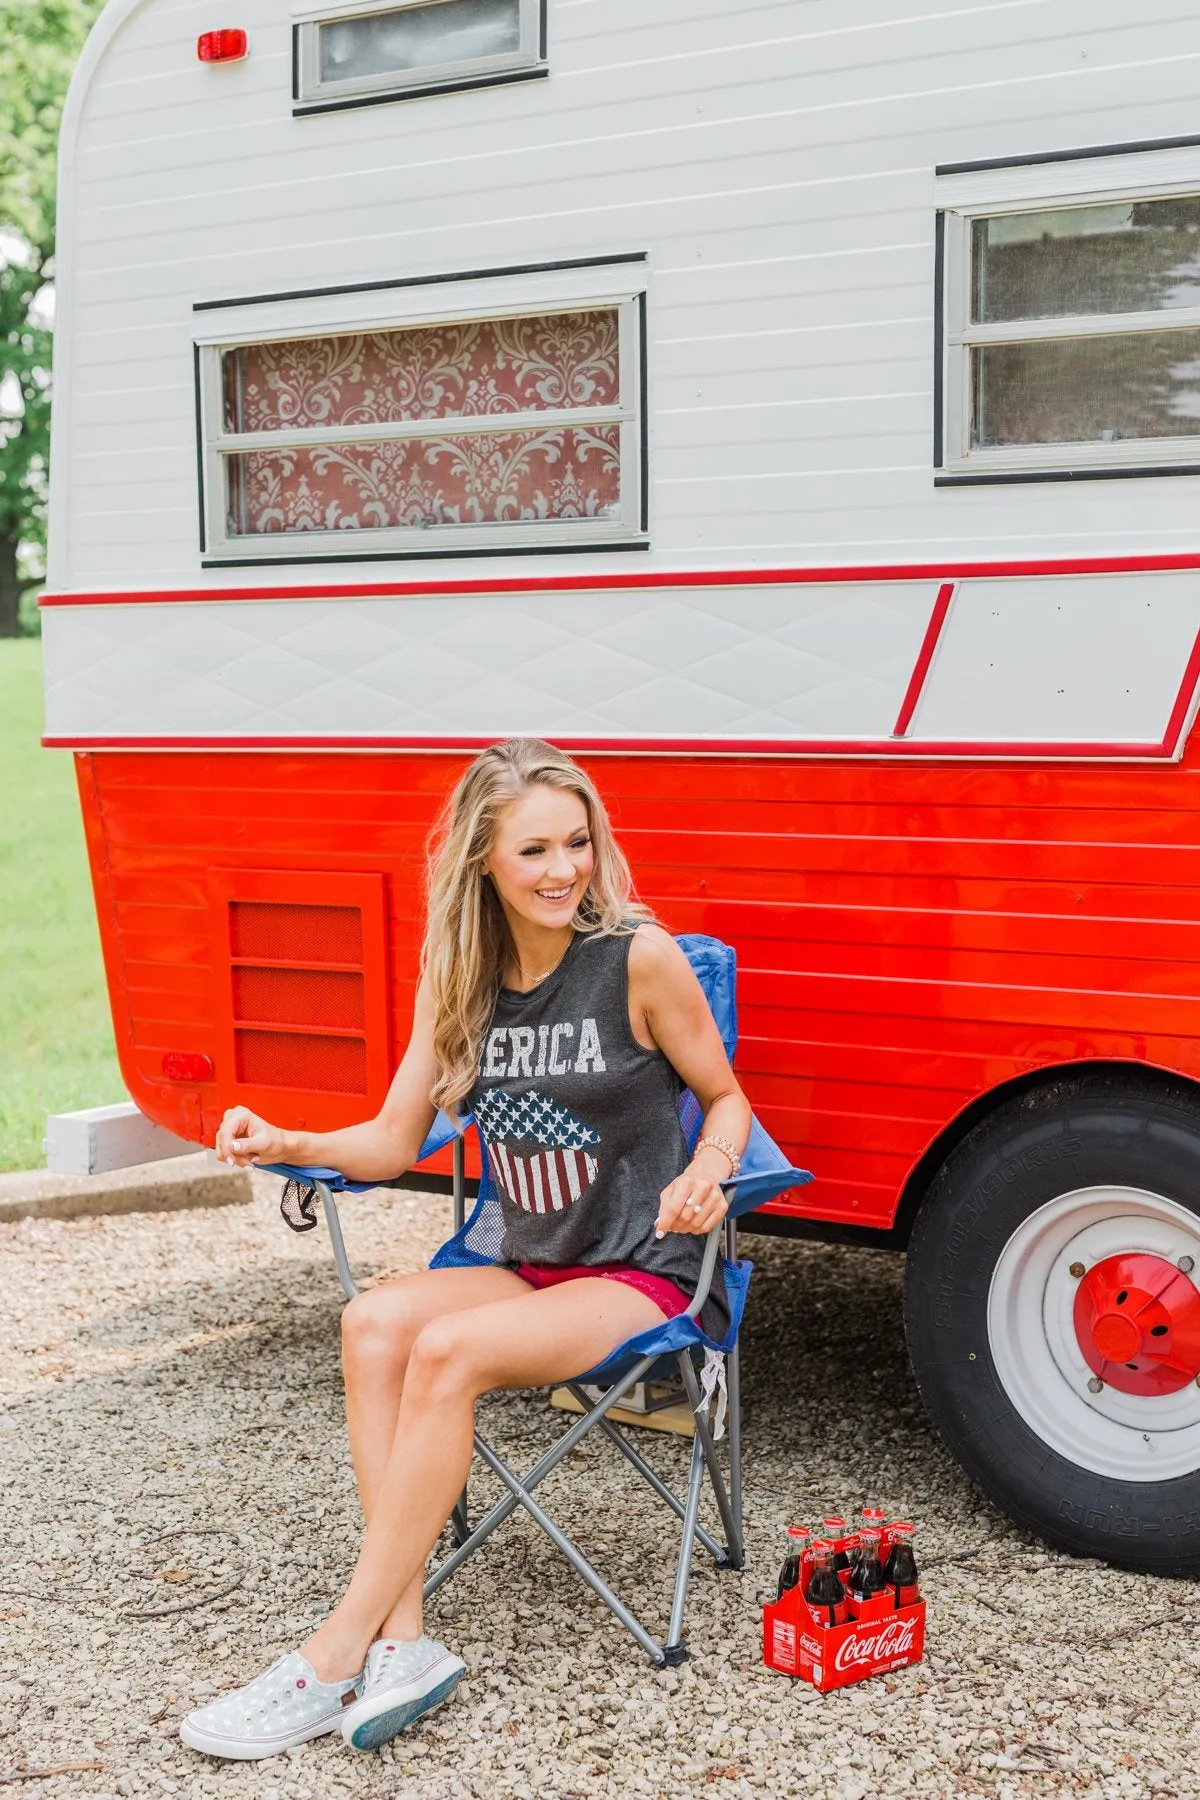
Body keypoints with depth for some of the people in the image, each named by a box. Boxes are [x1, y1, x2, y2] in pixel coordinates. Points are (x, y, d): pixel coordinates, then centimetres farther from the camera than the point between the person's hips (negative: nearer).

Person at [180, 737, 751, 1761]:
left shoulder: (638, 956, -11)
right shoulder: (460, 975, 4)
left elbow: (725, 1098, 0)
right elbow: (394, 1142, 4)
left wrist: (705, 1174, -21)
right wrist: (289, 1145, -13)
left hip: (644, 1274, -5)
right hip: (533, 1269, 5)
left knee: (449, 1350, -29)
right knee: (374, 1323, -23)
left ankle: (337, 1656, -21)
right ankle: (401, 1642, -25)